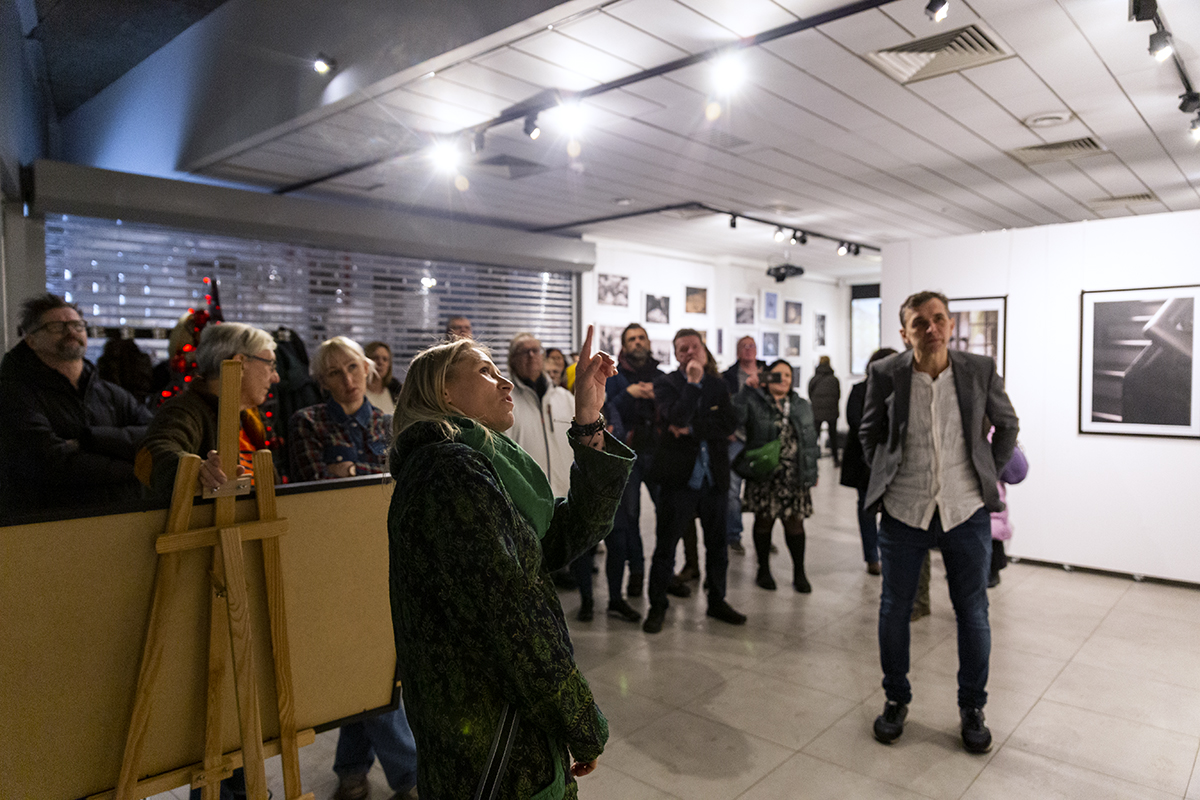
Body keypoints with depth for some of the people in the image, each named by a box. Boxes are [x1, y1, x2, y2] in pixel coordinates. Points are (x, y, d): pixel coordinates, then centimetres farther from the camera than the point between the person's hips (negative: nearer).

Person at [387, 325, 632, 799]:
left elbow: (567, 535, 0)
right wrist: (584, 727, -15)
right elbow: (510, 617, -24)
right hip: (492, 739, -9)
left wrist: (589, 423, -7)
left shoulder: (479, 465, 9)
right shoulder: (450, 469, -21)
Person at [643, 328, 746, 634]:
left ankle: (717, 601, 32)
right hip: (679, 477, -4)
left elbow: (729, 424, -4)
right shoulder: (666, 384, -2)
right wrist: (693, 383, -21)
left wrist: (692, 428, -13)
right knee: (665, 545, 4)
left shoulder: (717, 385, 9)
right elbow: (676, 417, -20)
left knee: (718, 545, 14)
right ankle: (657, 606, 19)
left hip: (714, 477, 4)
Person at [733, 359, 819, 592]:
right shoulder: (754, 401, 0)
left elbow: (810, 439, 17)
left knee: (794, 521, 5)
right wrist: (749, 388, -19)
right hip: (764, 475, -3)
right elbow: (734, 419, -19)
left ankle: (799, 572, 19)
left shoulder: (802, 406, 14)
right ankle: (764, 569, 23)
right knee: (764, 520, 6)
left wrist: (813, 472, 14)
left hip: (795, 477, 3)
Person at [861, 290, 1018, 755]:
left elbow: (1007, 425, 11)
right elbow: (869, 434, 8)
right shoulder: (885, 374, -6)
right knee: (894, 610, 9)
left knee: (973, 612, 10)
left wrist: (989, 475, 6)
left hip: (967, 512, 1)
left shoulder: (980, 370, -5)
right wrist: (885, 478, 3)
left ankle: (972, 708, 31)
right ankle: (895, 700, 30)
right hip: (903, 512, 0)